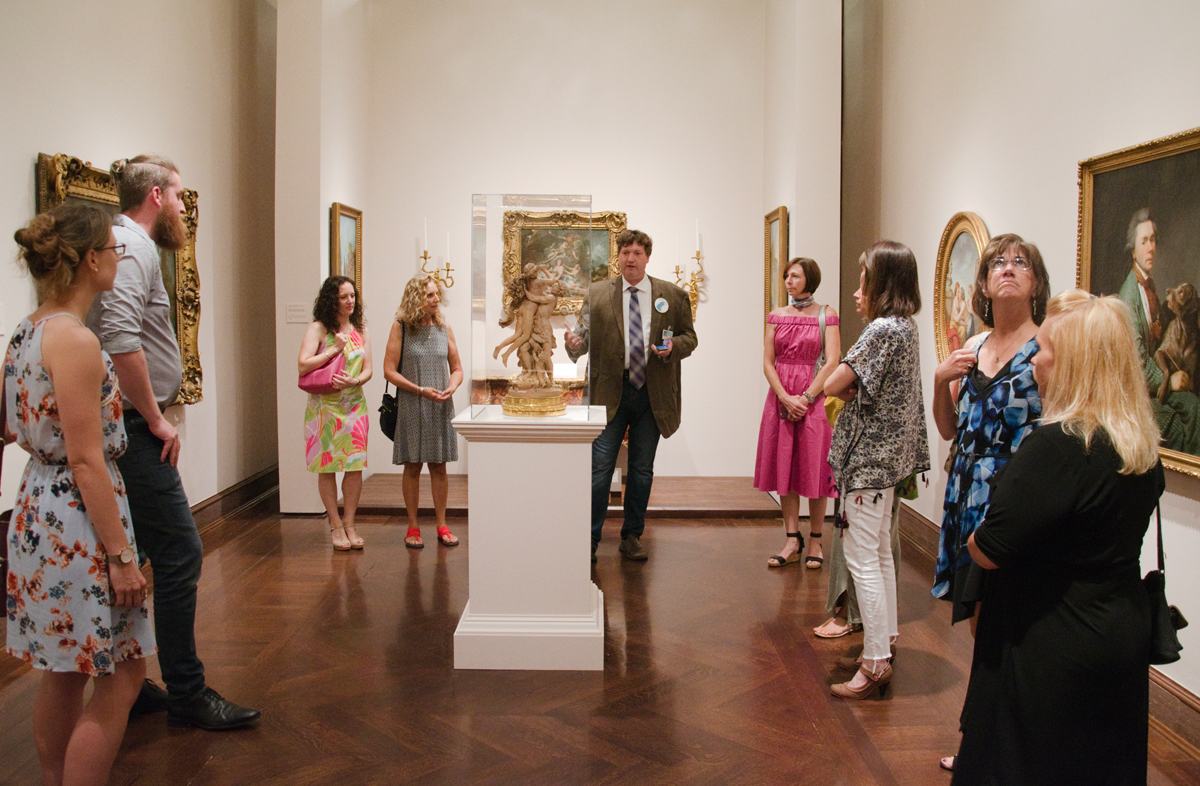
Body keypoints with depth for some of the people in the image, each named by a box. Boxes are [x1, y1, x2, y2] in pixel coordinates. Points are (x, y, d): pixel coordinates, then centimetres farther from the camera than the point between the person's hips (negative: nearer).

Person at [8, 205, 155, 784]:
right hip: (78, 521, -10)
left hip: (38, 510, 10)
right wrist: (121, 554, -18)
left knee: (63, 673, 20)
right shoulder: (76, 340, -19)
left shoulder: (26, 332, 9)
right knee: (122, 676, 1)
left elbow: (15, 427, 18)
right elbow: (86, 460, -21)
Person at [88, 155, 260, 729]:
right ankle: (187, 695, 4)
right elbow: (121, 338, -27)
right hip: (133, 431, -11)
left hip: (125, 429, 11)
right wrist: (155, 418, -18)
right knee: (180, 552, -6)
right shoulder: (133, 246, -13)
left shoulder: (125, 243, 19)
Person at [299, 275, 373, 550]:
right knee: (327, 467, 2)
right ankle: (336, 526, 13)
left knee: (355, 466, 0)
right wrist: (335, 349, -14)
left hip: (354, 406, 3)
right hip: (324, 406, -3)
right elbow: (302, 365, -15)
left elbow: (368, 369, 7)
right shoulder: (318, 329, -4)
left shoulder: (361, 330, 9)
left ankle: (349, 524, 13)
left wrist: (355, 381, -14)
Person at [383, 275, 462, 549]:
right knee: (413, 466, 4)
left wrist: (452, 387, -10)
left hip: (441, 407, 3)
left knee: (439, 466, 7)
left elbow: (457, 368, 11)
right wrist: (420, 389, -16)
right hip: (411, 406, -2)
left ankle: (442, 526, 16)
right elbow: (389, 370, -7)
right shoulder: (401, 326, -3)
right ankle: (413, 528, 15)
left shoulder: (444, 327, 6)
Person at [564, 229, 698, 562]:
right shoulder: (596, 293, 5)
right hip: (610, 392, -1)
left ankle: (632, 536, 24)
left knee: (642, 469, 10)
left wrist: (673, 346, -12)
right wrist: (574, 343, -20)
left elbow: (689, 337, 9)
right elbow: (586, 332, 3)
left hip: (652, 394, 1)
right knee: (600, 466, -3)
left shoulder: (673, 295, 7)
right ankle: (590, 538, 7)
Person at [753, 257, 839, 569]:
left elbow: (832, 363, -7)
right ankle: (792, 540, 13)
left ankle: (815, 541, 12)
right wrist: (785, 398, -9)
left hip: (814, 398, -3)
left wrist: (806, 398, -13)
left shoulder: (826, 316, -1)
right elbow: (767, 362, 4)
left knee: (814, 469, 1)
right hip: (780, 398, 3)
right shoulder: (777, 316, 9)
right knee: (784, 468, 5)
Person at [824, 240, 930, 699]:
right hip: (889, 453, 10)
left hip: (871, 456, -10)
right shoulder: (905, 326, 10)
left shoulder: (882, 329, -20)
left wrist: (845, 386, 1)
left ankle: (875, 664, 2)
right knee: (879, 552, 20)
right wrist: (854, 387, -7)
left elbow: (832, 385, -19)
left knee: (862, 558, -4)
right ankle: (885, 638, 33)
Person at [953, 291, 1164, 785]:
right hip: (1124, 633, 9)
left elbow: (988, 552, -25)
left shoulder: (1057, 446, -27)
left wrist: (974, 535, -3)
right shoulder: (1143, 444, 0)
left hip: (1051, 643, -8)